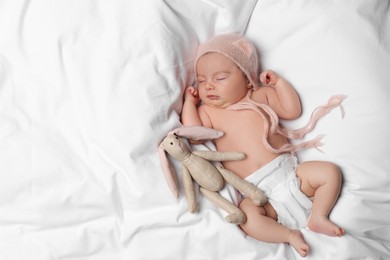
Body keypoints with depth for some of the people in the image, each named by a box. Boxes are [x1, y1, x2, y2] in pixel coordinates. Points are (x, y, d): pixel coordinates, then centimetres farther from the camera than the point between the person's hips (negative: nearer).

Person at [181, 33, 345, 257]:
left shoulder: (261, 95, 14)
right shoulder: (208, 111, 9)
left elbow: (292, 110, 11)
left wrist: (278, 81, 8)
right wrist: (189, 102, 0)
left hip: (290, 171, 3)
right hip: (258, 191, -3)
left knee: (330, 171, -12)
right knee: (247, 216, -32)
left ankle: (318, 217, 1)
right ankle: (289, 234, -11)